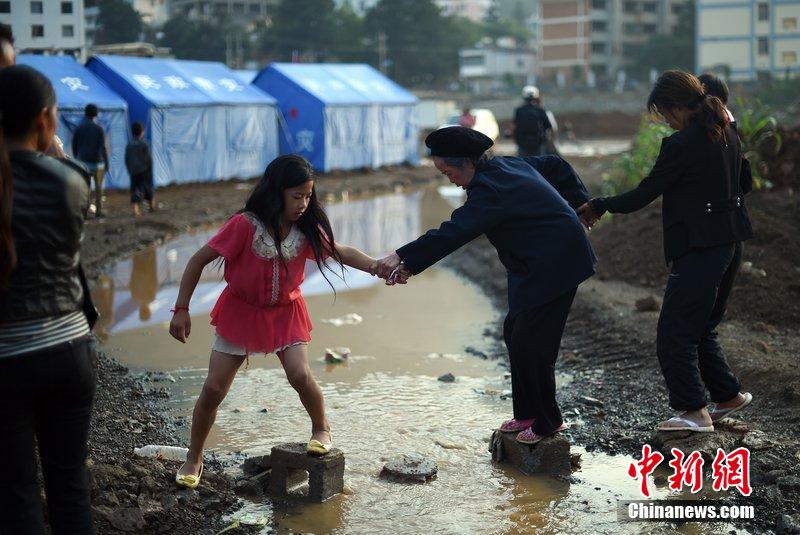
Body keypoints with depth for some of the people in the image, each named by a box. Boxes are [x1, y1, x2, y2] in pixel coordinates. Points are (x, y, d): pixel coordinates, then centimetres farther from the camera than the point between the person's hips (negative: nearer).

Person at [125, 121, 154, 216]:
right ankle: (151, 205, 30)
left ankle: (135, 209, -13)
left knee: (135, 189, 2)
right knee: (147, 187, 14)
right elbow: (148, 159, -10)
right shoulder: (144, 144, -10)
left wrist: (130, 170, 15)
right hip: (144, 170, -3)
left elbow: (126, 160, 5)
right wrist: (150, 169, 1)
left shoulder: (129, 145, 2)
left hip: (133, 172, 3)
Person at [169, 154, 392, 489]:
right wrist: (181, 310, -16)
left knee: (300, 375, -20)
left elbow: (341, 252, -2)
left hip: (285, 311, 2)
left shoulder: (306, 229, -12)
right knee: (214, 388, -1)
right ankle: (193, 460, 19)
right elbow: (199, 261, -17)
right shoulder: (245, 226, -24)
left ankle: (321, 430, 11)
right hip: (241, 311, -2)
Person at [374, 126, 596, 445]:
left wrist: (402, 258, -40)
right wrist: (581, 205, 25)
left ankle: (547, 423, 11)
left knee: (529, 345, -6)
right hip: (539, 266, 11)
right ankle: (528, 414, 22)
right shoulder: (508, 165, 6)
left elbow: (454, 232, -35)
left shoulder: (490, 190, -24)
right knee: (515, 334, 13)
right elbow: (556, 166, 19)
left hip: (554, 266, -11)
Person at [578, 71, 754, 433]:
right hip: (730, 243, 9)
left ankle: (694, 410, 2)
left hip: (698, 249, -9)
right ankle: (729, 394, 26)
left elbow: (645, 193, -11)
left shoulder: (681, 144, -17)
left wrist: (600, 207, 0)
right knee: (702, 328, 21)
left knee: (674, 332, 0)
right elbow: (743, 185, 19)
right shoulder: (728, 134, 8)